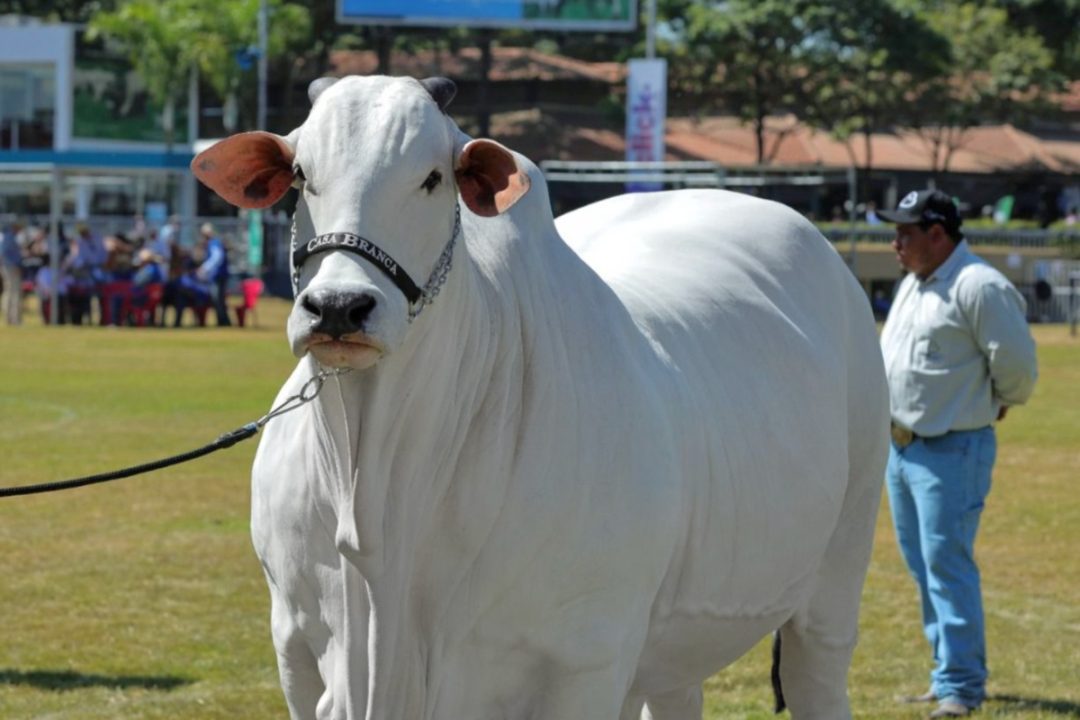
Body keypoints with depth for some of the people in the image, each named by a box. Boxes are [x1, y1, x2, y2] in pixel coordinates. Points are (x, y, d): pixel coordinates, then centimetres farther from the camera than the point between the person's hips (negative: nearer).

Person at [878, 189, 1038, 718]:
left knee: (947, 564, -10)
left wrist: (1001, 403, 1)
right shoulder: (912, 285, 15)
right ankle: (950, 673, 22)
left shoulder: (979, 287, -15)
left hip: (951, 451, -9)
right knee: (922, 566, 13)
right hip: (900, 449, 9)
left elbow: (1017, 362, -16)